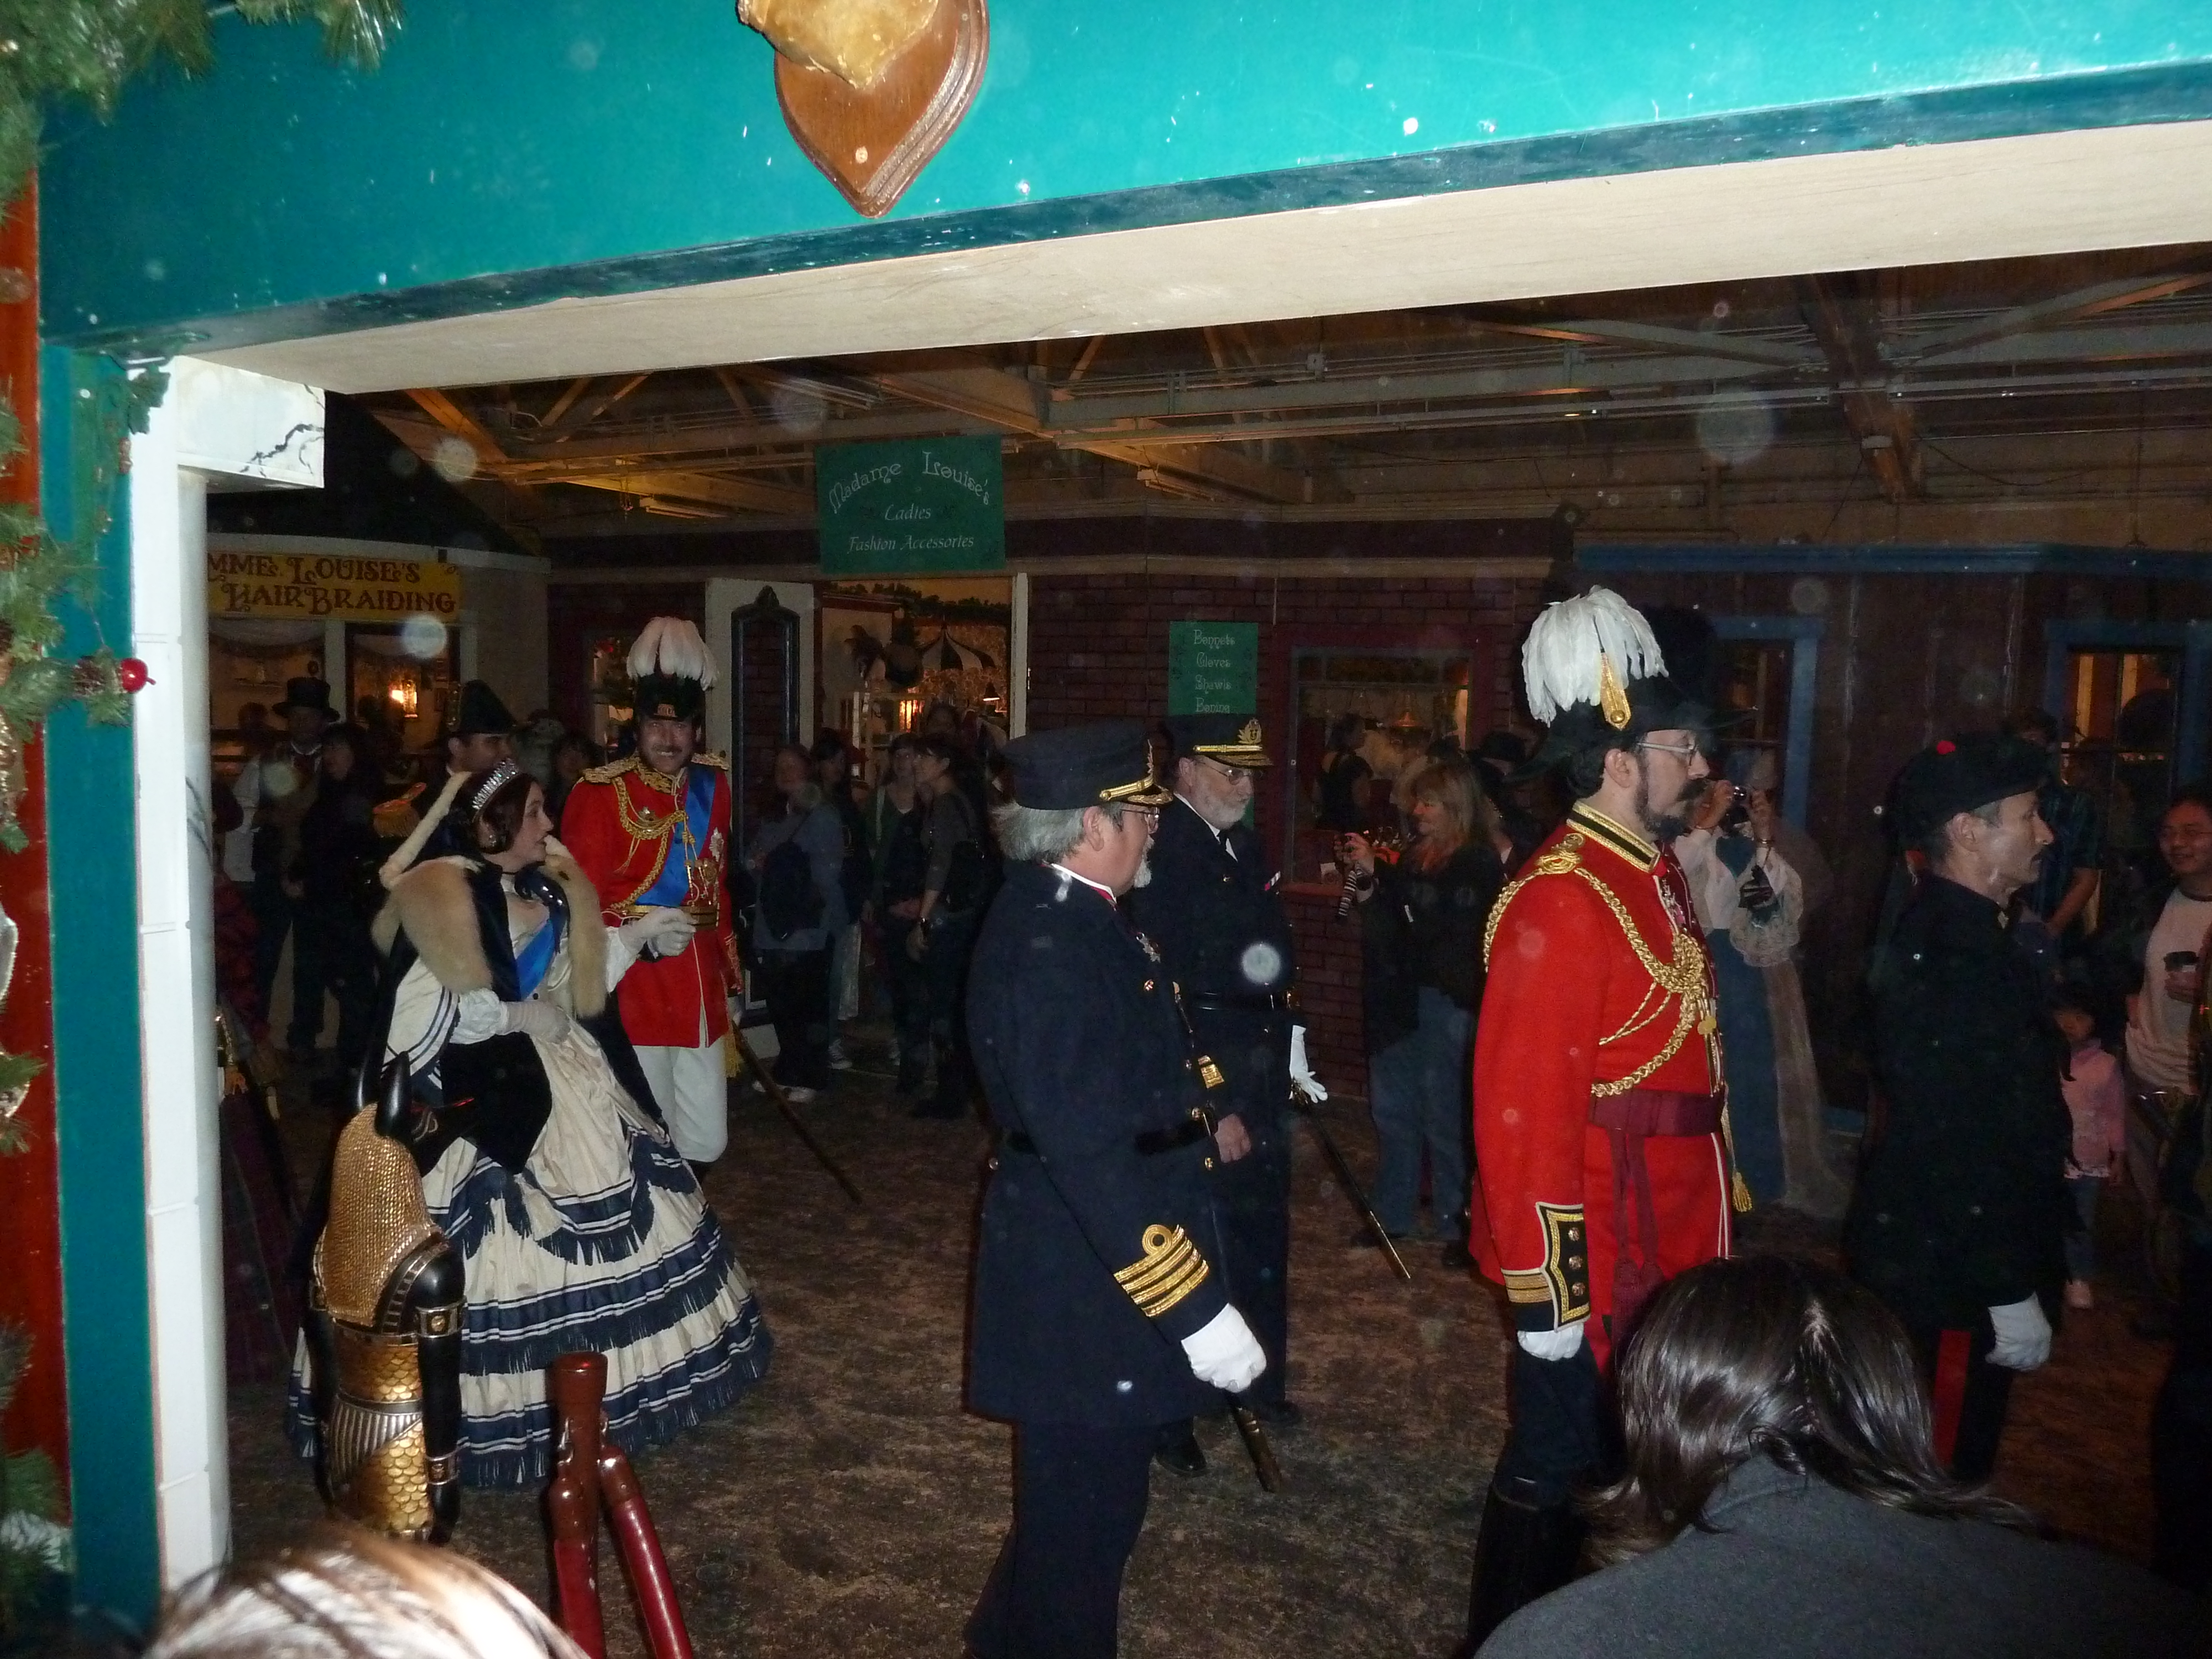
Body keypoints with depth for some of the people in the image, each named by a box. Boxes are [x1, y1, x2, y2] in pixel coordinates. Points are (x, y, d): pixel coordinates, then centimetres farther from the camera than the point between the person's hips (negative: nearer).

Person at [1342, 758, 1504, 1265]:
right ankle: (1392, 1215, 24)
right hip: (1399, 1000, 7)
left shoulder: (1478, 864, -8)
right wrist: (1366, 885, 1)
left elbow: (1429, 918, -21)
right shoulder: (1418, 857, 12)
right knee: (1392, 1110, 12)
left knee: (1444, 1117, -2)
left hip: (1445, 1002, -7)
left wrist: (1378, 874, -19)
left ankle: (1458, 1226, 10)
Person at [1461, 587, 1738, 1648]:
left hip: (1662, 1257, 9)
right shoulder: (1561, 903, -23)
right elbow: (1524, 1114, -24)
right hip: (1593, 1269, -9)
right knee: (1555, 1472, 8)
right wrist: (1546, 1298, -21)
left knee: (1619, 1459, 23)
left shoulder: (1656, 873, 8)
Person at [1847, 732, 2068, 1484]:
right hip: (1948, 1272, -10)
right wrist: (2011, 1294, -21)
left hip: (1924, 1253, 10)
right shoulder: (1950, 956, -24)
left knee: (1945, 1464, 23)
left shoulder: (1955, 934, 9)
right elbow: (1956, 1146, -26)